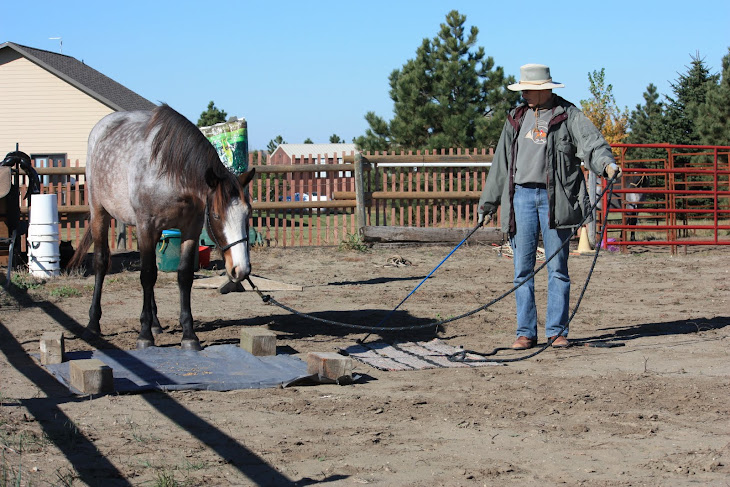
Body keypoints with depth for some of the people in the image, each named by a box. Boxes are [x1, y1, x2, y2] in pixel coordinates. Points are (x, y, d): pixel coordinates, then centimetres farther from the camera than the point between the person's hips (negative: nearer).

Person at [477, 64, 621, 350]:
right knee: (523, 268, 4)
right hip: (521, 196, 4)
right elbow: (501, 163, 19)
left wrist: (607, 164, -35)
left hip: (555, 198, -4)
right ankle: (526, 332, 9)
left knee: (557, 267, 1)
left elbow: (591, 143, -14)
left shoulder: (568, 116, 1)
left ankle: (557, 331, 7)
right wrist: (487, 203, 19)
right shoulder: (516, 119, 15)